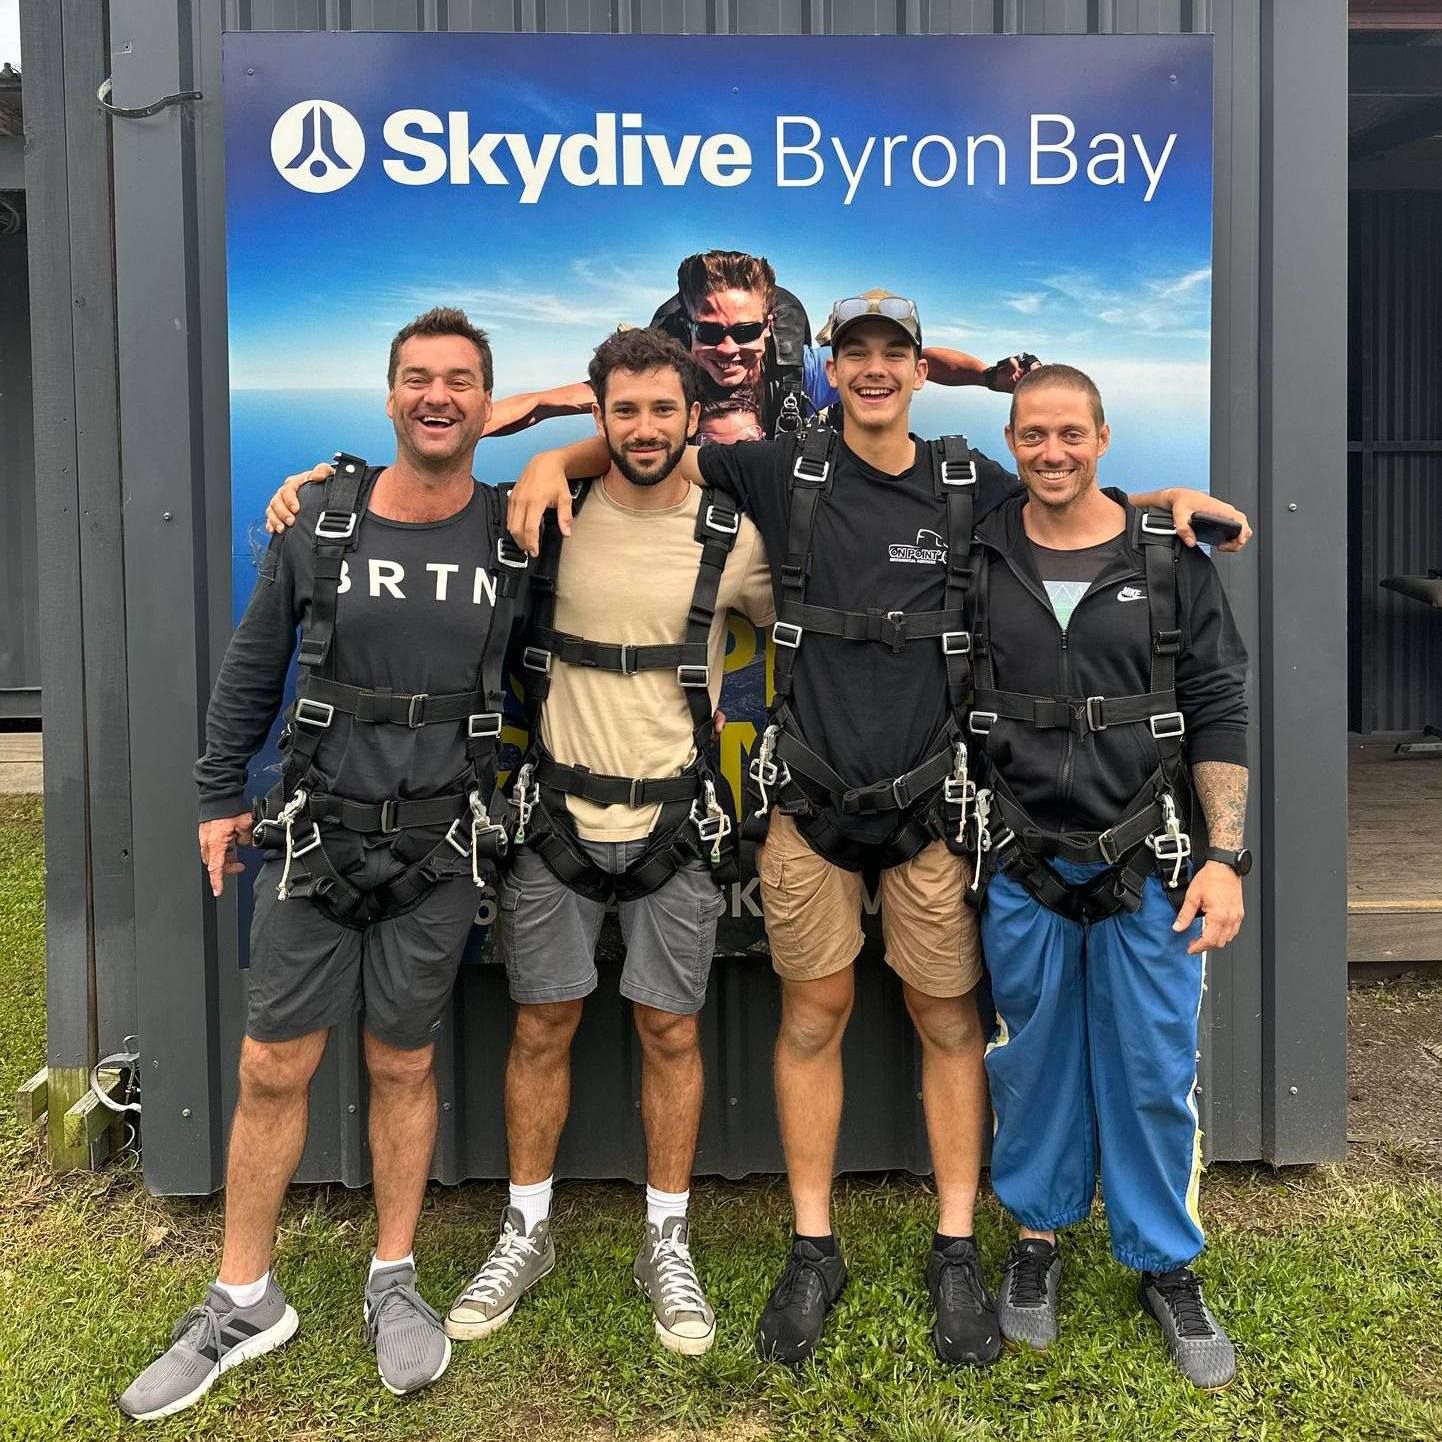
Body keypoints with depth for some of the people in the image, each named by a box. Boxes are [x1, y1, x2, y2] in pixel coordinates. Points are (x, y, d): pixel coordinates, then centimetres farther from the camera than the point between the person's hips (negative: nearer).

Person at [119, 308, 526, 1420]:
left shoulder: (516, 536, -2)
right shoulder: (318, 522, -2)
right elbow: (254, 667, 7)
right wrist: (220, 794, 8)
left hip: (437, 849, 0)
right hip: (313, 835, 1)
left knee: (403, 1069, 10)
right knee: (273, 1070, 5)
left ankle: (394, 1283, 29)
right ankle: (245, 1301, 23)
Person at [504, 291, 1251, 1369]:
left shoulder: (969, 484, 5)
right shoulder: (787, 472, 2)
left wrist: (1170, 496, -1)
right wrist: (557, 458, -10)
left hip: (927, 800, 1)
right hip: (811, 798, 0)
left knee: (949, 1019, 7)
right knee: (814, 1014, 8)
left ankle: (957, 1252, 23)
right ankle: (814, 1251, 22)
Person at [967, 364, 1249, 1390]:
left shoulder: (1171, 558, 0)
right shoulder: (977, 563, 3)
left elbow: (1218, 711, 0)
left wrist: (1224, 855, -6)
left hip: (1146, 867, 0)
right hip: (1022, 869, 1)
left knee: (1154, 1071, 6)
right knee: (1034, 1060, 11)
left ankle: (1166, 1264, 25)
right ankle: (1039, 1237, 31)